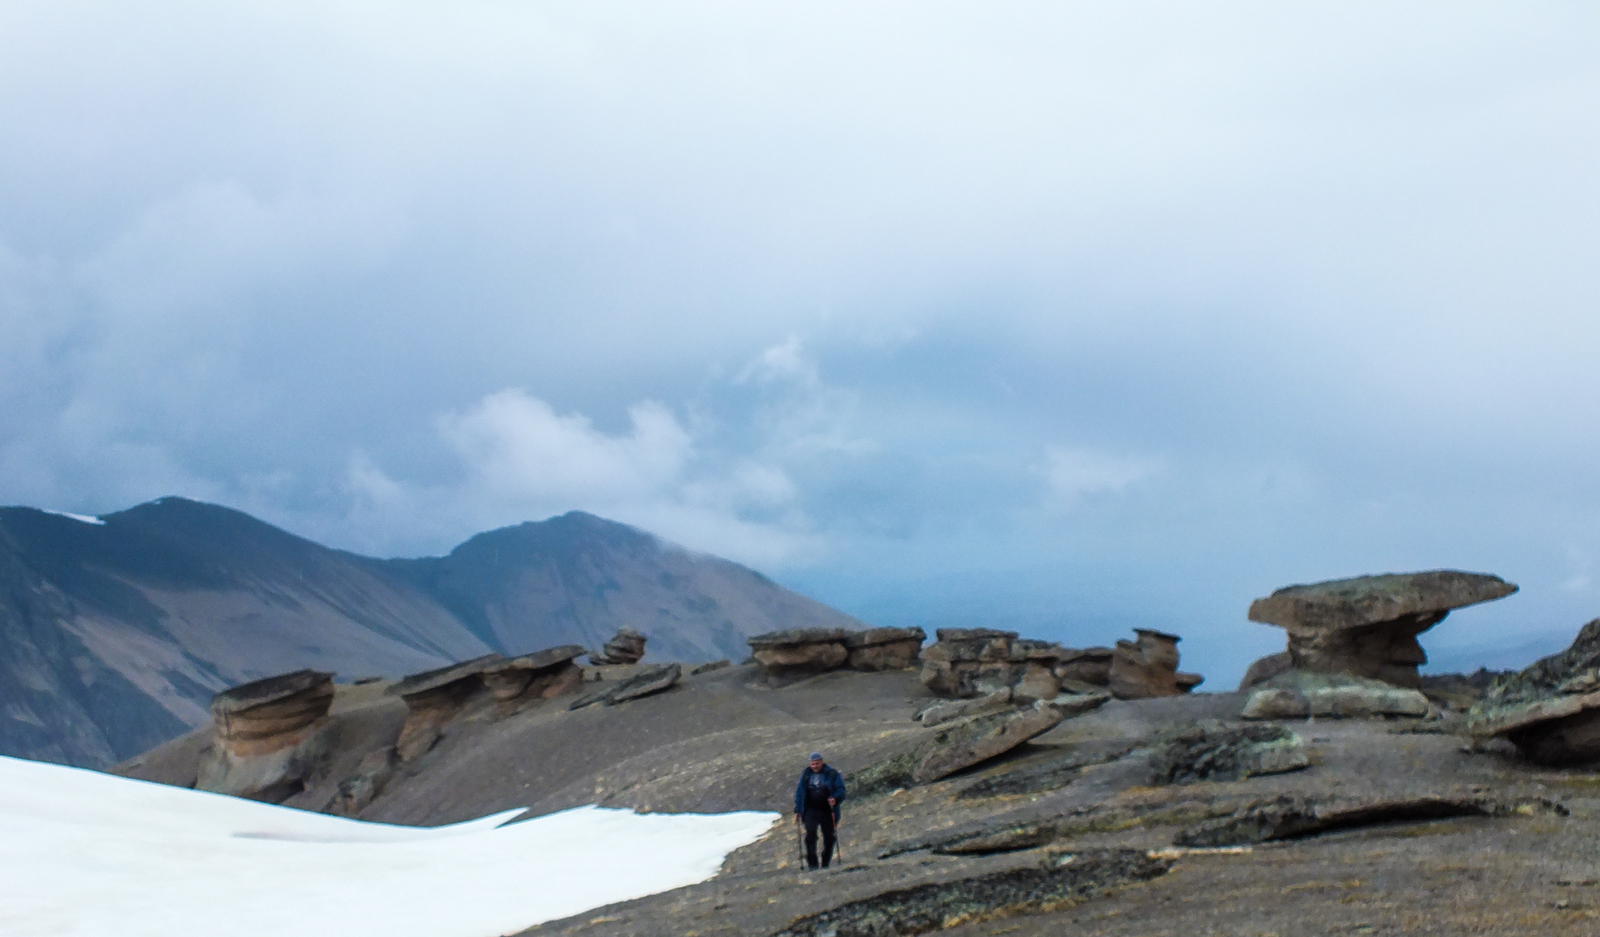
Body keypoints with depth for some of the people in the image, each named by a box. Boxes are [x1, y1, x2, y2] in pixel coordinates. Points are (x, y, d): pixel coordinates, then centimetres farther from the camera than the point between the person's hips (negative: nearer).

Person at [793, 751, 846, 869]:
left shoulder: (832, 774, 1)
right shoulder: (806, 775, 8)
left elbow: (841, 790, -3)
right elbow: (799, 793, 13)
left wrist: (835, 799, -24)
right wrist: (798, 811, 8)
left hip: (827, 811, 0)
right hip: (811, 811, 0)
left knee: (829, 837, 4)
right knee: (810, 834, -17)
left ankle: (825, 863, 19)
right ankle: (812, 863, -13)